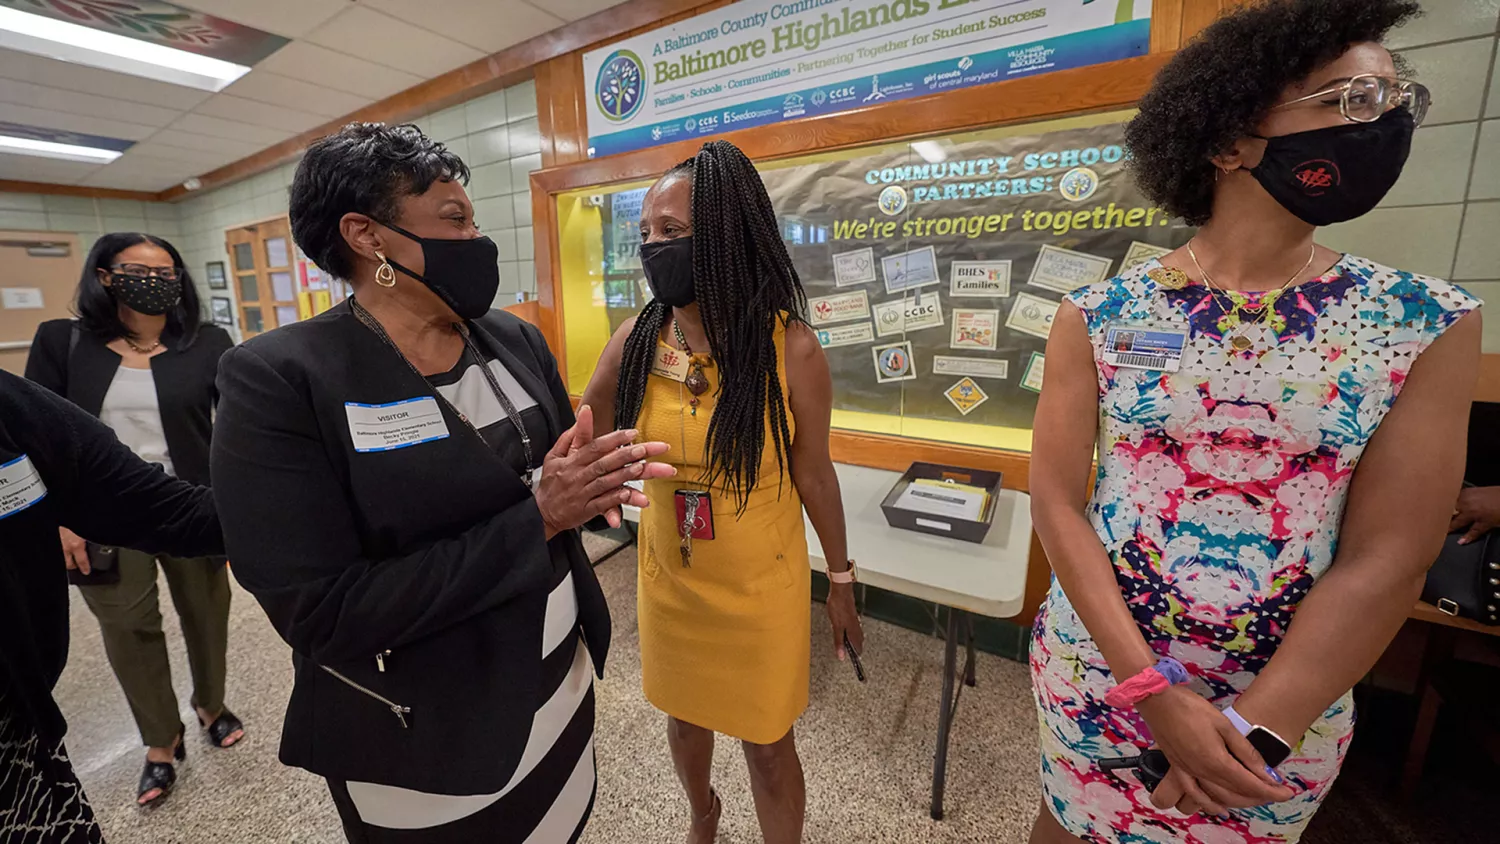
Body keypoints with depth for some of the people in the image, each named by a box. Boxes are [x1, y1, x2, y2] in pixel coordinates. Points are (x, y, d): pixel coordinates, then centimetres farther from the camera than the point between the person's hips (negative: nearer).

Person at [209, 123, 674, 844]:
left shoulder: (515, 340, -2)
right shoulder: (280, 379, -19)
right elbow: (322, 615, -23)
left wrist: (594, 481, -18)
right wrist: (535, 519, -26)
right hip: (423, 747, -4)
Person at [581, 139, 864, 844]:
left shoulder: (790, 349, -19)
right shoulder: (635, 341, -10)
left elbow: (813, 475, -9)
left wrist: (841, 579, 0)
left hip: (760, 586, -4)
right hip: (667, 576, 4)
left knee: (766, 742, 15)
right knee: (683, 715, 27)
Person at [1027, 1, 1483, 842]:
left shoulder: (1430, 323, -7)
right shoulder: (1099, 315, -11)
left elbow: (1388, 561, -10)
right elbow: (1056, 499, -13)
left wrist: (1256, 729, -14)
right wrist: (1150, 689, -16)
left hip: (1289, 702, 1)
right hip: (1094, 667, 0)